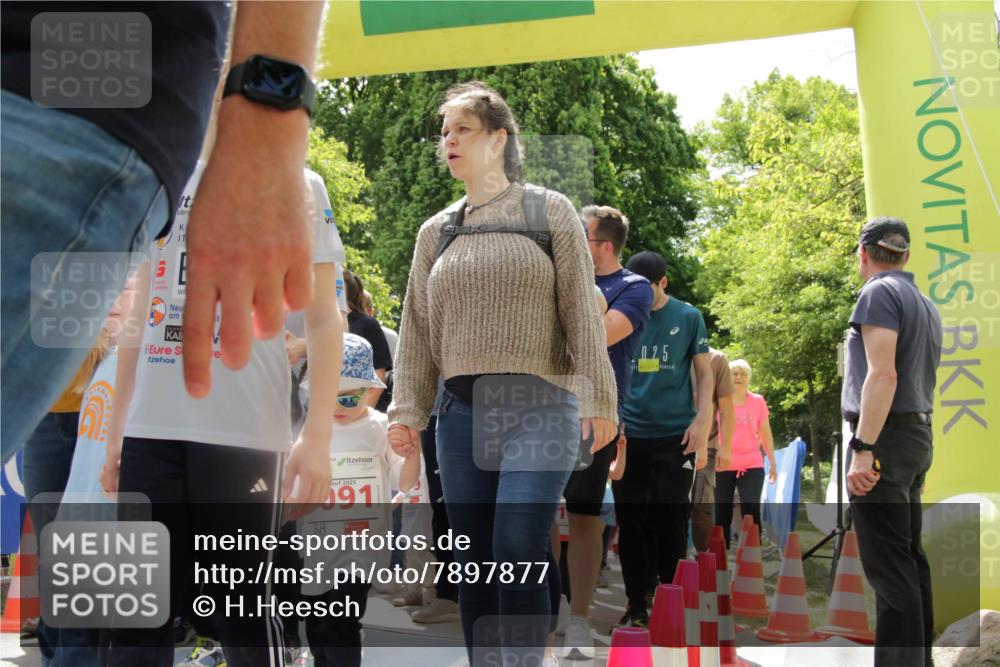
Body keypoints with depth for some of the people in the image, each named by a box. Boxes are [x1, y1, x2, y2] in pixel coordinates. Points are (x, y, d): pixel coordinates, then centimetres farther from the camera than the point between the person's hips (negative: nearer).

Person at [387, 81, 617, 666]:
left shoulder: (549, 211, 5)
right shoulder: (436, 232, 16)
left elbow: (581, 309, 0)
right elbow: (419, 326, 13)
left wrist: (596, 398, -7)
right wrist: (408, 409, 4)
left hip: (539, 408, -4)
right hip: (463, 413, 4)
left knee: (518, 552, -16)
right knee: (475, 564, 5)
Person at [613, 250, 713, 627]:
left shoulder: (688, 317, 1)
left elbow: (704, 373, 4)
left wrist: (701, 420, -7)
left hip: (675, 435, -2)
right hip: (629, 435, 2)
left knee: (670, 522, 1)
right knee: (630, 522, 4)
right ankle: (636, 605, 12)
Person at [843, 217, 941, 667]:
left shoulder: (878, 294, -11)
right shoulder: (925, 305, 17)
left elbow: (882, 375, -21)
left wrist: (863, 449, -24)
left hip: (885, 437, -9)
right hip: (918, 436, 9)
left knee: (889, 566, -11)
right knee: (909, 559, 14)